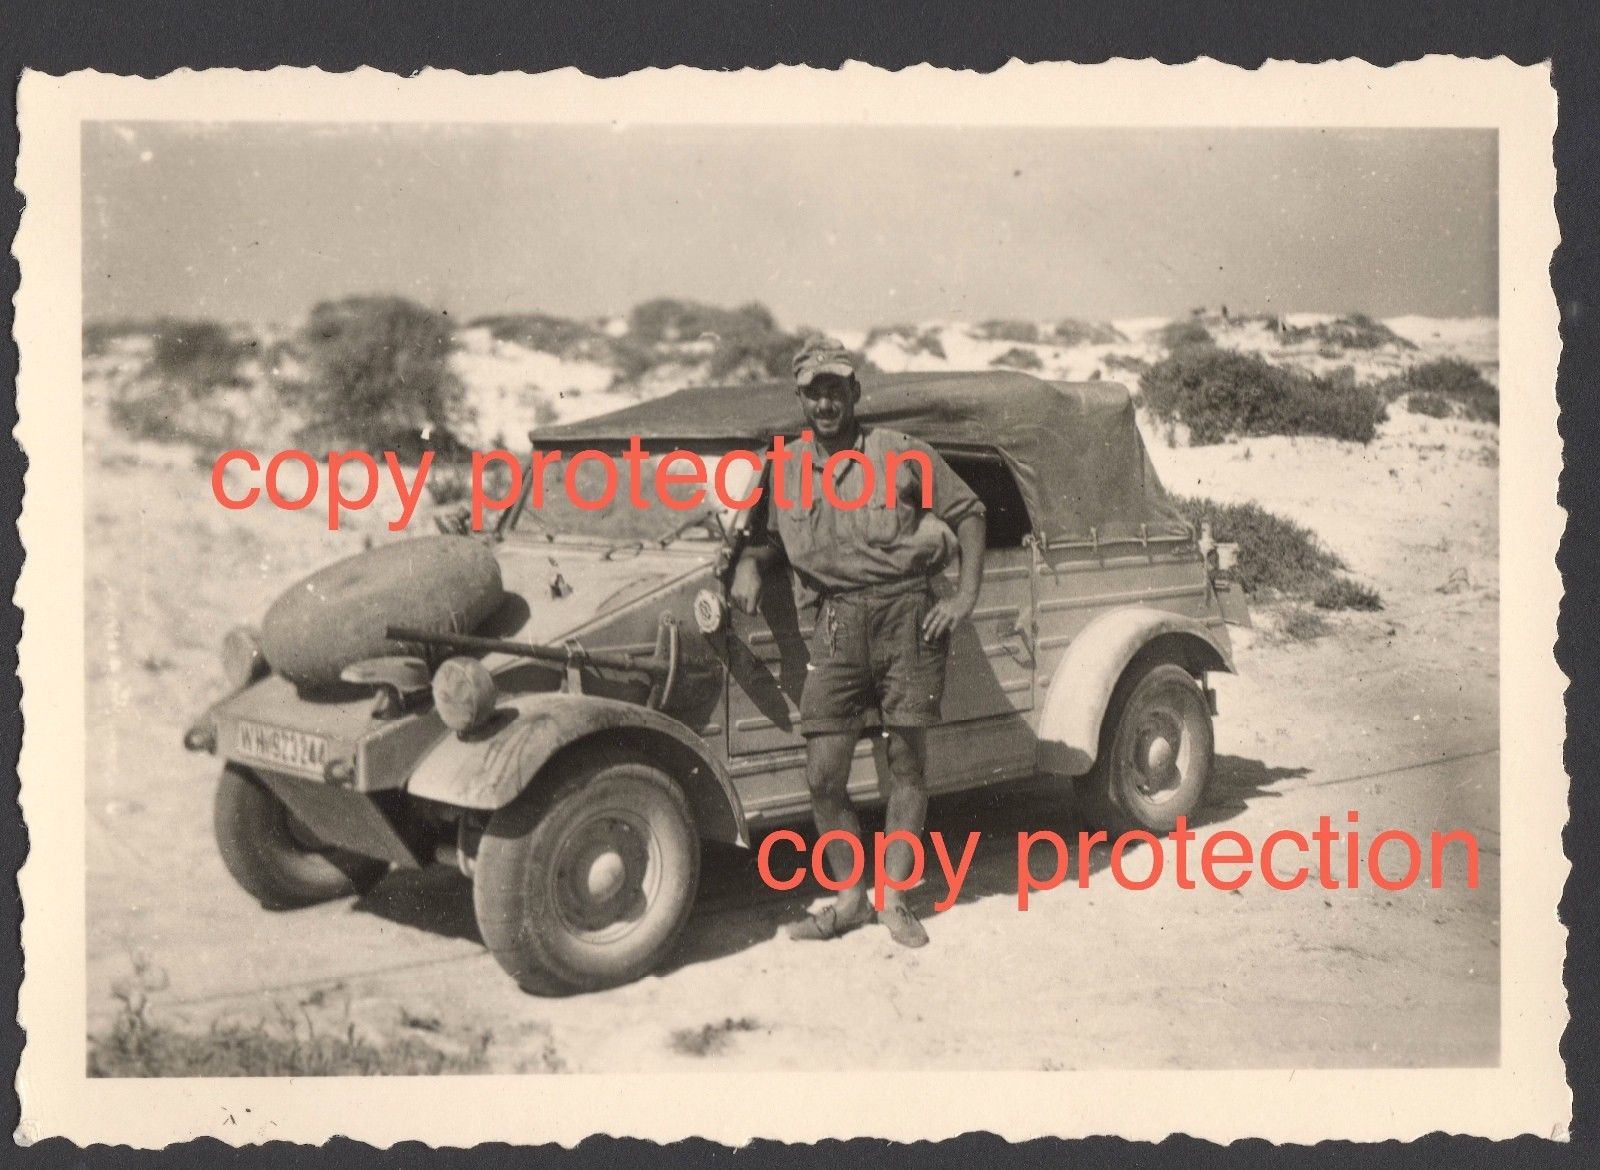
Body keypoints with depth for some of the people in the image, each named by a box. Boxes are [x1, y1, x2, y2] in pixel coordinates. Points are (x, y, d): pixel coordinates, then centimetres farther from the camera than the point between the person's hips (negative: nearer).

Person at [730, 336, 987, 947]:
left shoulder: (901, 452, 2)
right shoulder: (787, 467, 11)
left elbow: (968, 511, 9)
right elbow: (773, 536, 26)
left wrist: (967, 596, 0)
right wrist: (749, 562, 4)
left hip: (907, 610, -2)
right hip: (837, 621, 2)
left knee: (908, 763, 4)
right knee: (822, 776, -2)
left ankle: (894, 897, 19)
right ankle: (850, 896, 17)